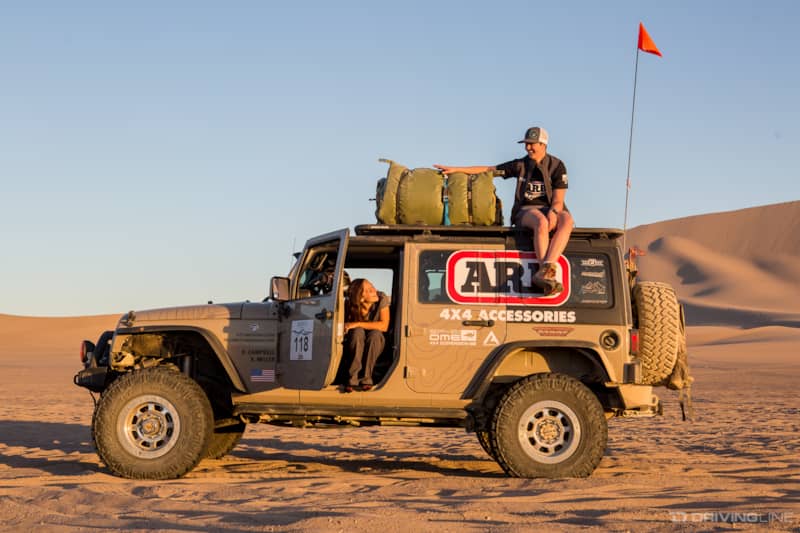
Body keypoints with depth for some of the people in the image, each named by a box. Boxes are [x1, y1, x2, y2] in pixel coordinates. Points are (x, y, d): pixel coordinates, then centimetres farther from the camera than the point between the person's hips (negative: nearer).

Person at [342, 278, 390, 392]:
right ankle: (353, 378, -32)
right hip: (356, 345, 0)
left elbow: (384, 326, -22)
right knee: (358, 331, -33)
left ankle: (366, 378, -28)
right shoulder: (351, 305, -16)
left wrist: (358, 324, -27)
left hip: (375, 344, 0)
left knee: (375, 334, -33)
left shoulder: (382, 298, -17)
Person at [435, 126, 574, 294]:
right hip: (526, 211, 0)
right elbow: (487, 170, 12)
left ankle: (544, 273, -52)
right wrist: (455, 169, 6)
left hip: (552, 210, 0)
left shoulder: (557, 166, 4)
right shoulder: (520, 165, 10)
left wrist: (552, 213, -26)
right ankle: (548, 273, -47)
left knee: (567, 220, -37)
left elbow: (558, 200, -2)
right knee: (541, 222, -38)